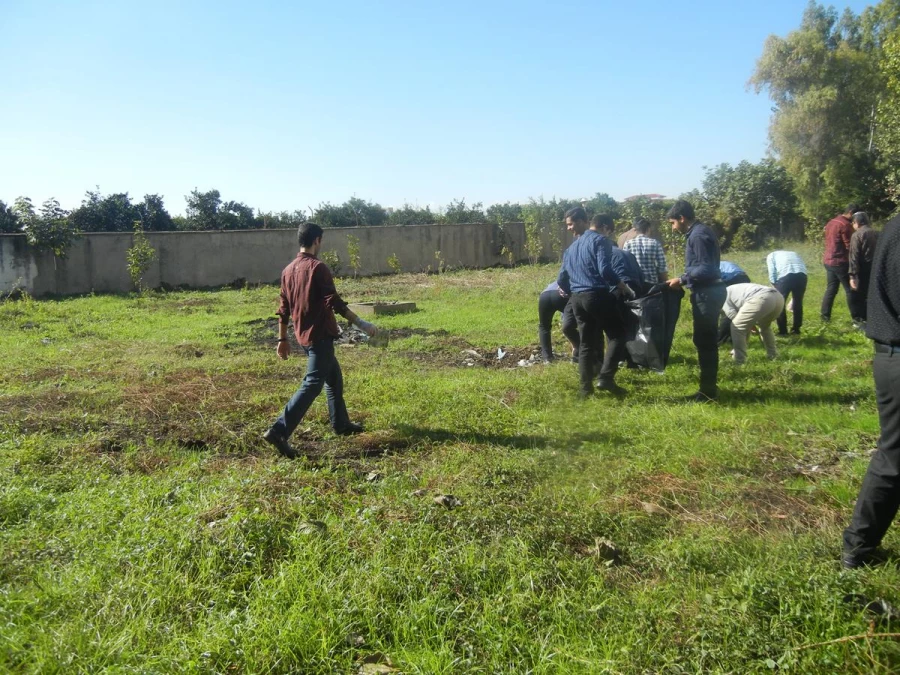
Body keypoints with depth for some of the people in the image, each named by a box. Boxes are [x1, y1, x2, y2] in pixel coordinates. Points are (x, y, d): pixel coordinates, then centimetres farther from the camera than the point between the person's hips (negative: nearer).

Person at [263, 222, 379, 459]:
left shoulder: (288, 270, 9)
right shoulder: (318, 268, -14)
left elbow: (284, 308, 12)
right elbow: (335, 302, -18)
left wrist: (283, 339, 18)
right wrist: (362, 325, -14)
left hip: (304, 334, 9)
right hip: (320, 334, -9)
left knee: (334, 377, 22)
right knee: (312, 384, -9)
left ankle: (340, 423, 32)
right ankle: (279, 431, -17)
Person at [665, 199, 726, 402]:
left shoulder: (698, 235, -16)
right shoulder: (698, 232, 16)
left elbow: (705, 269, -22)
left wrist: (682, 279, -15)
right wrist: (685, 279, 14)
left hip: (707, 293, -10)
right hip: (708, 292, 10)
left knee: (704, 341, -4)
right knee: (706, 340, 14)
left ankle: (708, 390, 2)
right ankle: (709, 387, 22)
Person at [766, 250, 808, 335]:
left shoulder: (771, 256, 27)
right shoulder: (793, 254, 40)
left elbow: (772, 274, 9)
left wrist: (777, 286, 20)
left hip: (785, 275, -4)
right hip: (801, 275, 4)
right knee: (798, 303, 22)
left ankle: (782, 331, 16)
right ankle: (796, 330, 31)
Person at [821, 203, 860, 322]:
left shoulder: (831, 222, 13)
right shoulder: (845, 224, -14)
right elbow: (849, 246, -13)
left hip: (828, 260, 8)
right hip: (840, 262, -8)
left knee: (830, 289, 11)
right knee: (850, 290, -1)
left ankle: (825, 315, 10)